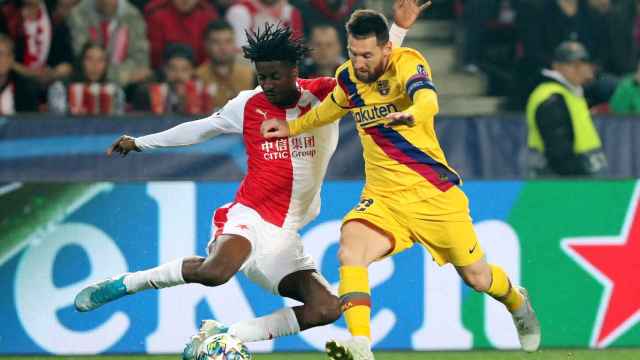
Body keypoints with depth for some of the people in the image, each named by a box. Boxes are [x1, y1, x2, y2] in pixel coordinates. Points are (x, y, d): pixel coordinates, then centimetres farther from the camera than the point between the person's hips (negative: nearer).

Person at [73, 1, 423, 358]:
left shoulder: (324, 95, 1)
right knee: (216, 270, -36)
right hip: (248, 217, -3)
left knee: (326, 309, -14)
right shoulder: (249, 105, 1)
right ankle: (125, 283, -16)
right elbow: (199, 129, 15)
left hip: (285, 235, 3)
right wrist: (140, 142, 20)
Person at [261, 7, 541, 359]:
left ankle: (517, 303, 46)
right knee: (349, 253, -27)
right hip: (382, 196, 4)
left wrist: (412, 114, -63)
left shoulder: (406, 63, -18)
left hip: (434, 191, -4)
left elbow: (428, 99, -41)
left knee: (477, 277, 11)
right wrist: (293, 127, 24)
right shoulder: (348, 76, 1)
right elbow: (332, 107, 27)